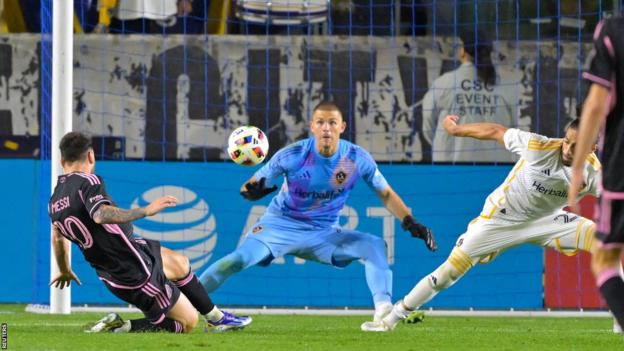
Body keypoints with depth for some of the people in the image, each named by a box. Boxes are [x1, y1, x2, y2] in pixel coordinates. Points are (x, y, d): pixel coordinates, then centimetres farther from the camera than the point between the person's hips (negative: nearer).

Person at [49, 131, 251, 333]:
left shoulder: (54, 201, 6)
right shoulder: (87, 182, -22)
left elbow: (58, 237, 24)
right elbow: (101, 214, -43)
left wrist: (65, 271, 42)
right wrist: (146, 211, -41)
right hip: (137, 275, -10)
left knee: (179, 263, 31)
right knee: (187, 323, 3)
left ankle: (216, 318, 44)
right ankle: (120, 327, -7)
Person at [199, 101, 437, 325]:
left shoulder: (358, 159, -12)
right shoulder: (292, 156, -19)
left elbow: (385, 194, 0)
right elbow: (254, 186, -14)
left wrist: (409, 222, -13)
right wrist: (251, 190, -39)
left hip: (324, 234, 3)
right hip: (281, 225, -3)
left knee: (374, 245, -18)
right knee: (239, 259, -25)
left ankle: (384, 310, -22)